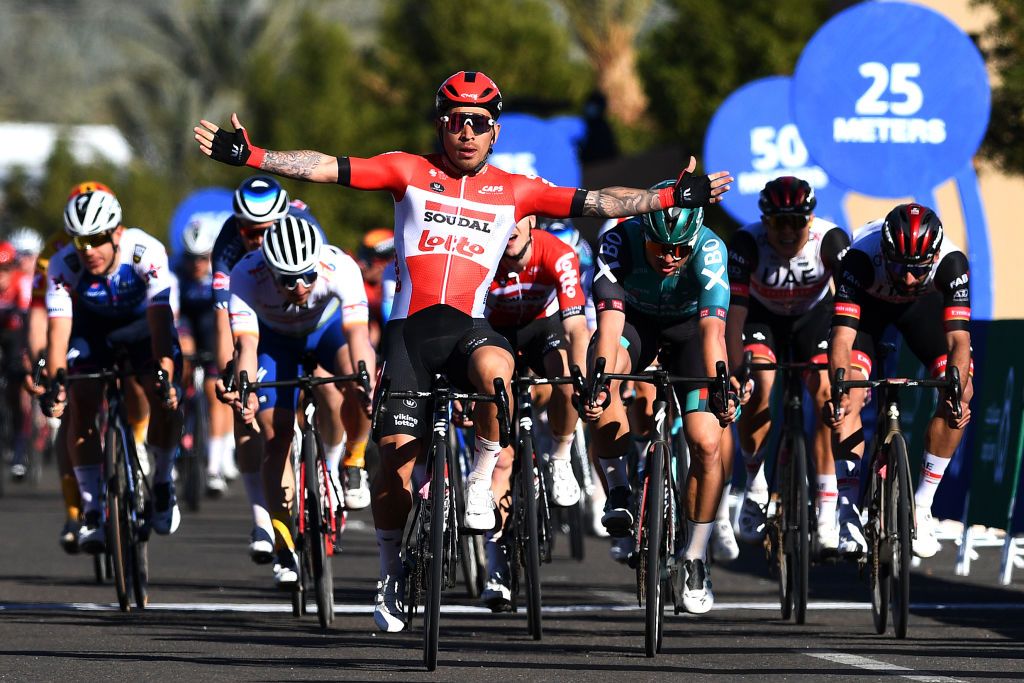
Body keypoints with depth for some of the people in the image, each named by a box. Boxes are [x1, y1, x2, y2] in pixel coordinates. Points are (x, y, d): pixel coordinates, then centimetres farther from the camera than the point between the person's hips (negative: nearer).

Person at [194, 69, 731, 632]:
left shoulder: (514, 190, 8)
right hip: (410, 328, 0)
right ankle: (391, 573, 17)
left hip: (469, 326, 0)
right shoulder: (410, 173, 6)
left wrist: (673, 196, -2)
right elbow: (324, 168, -1)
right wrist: (249, 155, -10)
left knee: (495, 370, -36)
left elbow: (599, 202, 6)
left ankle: (481, 481, -13)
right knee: (396, 456, -4)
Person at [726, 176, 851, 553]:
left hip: (813, 314, 0)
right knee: (760, 388, -25)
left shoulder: (830, 240, -30)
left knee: (827, 395, -20)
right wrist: (736, 373, -44)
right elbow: (735, 311, -34)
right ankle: (755, 486, 0)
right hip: (762, 315, 0)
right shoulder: (747, 242, -31)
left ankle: (827, 512, -16)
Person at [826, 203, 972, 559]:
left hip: (925, 303, 1)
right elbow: (842, 336, -45)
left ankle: (921, 505, -3)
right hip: (868, 300, -1)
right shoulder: (861, 256, -41)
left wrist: (957, 393, -57)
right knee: (849, 402, -21)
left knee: (961, 394, -16)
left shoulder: (951, 262, -38)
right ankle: (848, 514, -14)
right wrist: (838, 391, -60)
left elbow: (959, 338, -41)